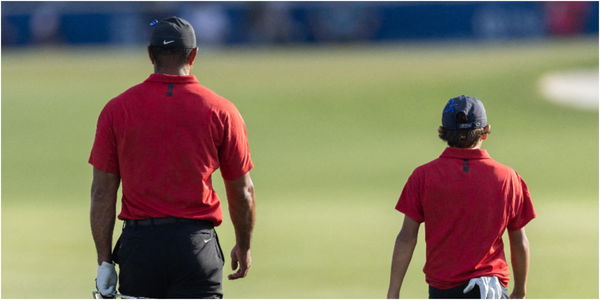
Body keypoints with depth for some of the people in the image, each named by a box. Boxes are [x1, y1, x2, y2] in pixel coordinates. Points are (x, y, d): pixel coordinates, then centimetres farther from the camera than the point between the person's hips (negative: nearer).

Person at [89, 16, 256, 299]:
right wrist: (243, 246, 21)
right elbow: (242, 191, 6)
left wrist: (104, 261, 5)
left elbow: (102, 192, 0)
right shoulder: (221, 111, 0)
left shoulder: (117, 109, 2)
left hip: (138, 245, 1)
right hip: (197, 243, -1)